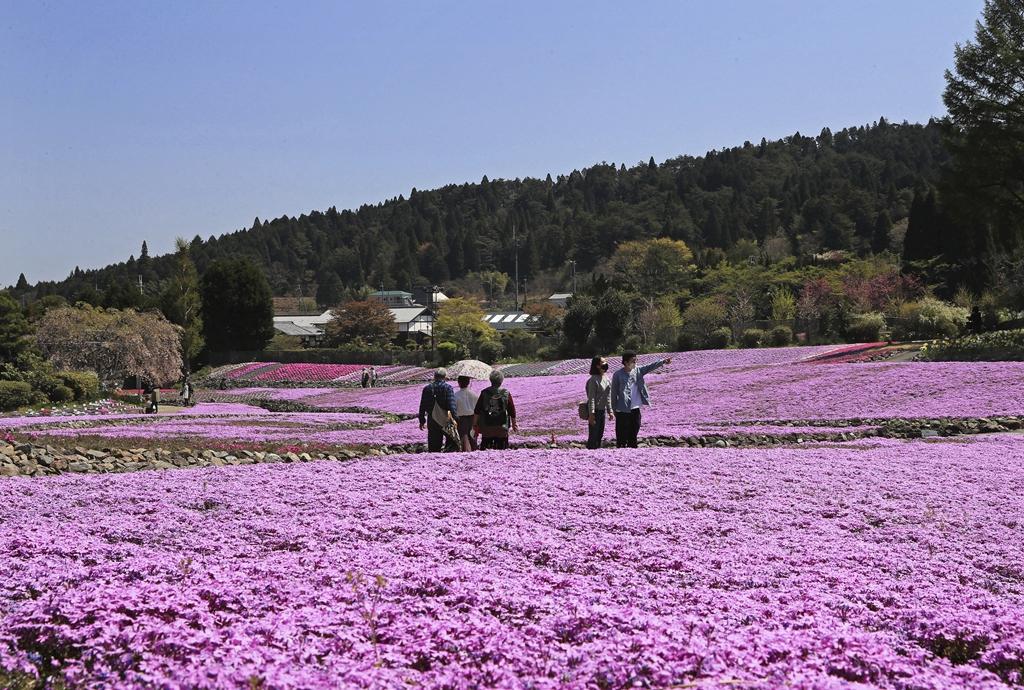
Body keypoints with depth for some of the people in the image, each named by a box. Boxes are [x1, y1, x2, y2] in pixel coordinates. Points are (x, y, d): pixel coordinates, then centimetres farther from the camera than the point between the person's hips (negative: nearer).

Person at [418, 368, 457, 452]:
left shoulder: (427, 388, 7)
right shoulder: (447, 387, -5)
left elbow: (422, 406, 10)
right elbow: (452, 405, -15)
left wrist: (422, 421, 16)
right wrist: (454, 418, -16)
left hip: (431, 420, 3)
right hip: (445, 420, -3)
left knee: (433, 446, 5)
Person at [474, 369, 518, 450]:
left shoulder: (484, 393, -1)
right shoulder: (506, 394, -1)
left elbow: (477, 411, 0)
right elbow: (512, 411, 4)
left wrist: (475, 424, 9)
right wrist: (514, 424, 17)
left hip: (486, 428, 1)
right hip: (502, 428, 0)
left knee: (484, 447, 6)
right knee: (501, 449, 3)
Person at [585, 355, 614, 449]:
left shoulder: (607, 378, 9)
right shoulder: (593, 380, -16)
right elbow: (591, 398, -18)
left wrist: (610, 411, 15)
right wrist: (591, 413, -21)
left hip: (602, 410, 8)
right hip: (595, 410, -8)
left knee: (600, 434, 12)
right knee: (593, 435, -4)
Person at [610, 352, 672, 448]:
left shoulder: (638, 370, 7)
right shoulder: (618, 375, -7)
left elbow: (650, 367, -3)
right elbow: (614, 393, -4)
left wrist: (663, 362, -18)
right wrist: (614, 409, -3)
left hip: (635, 408, 5)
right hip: (623, 410, -5)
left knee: (634, 430, 12)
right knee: (622, 434, -2)